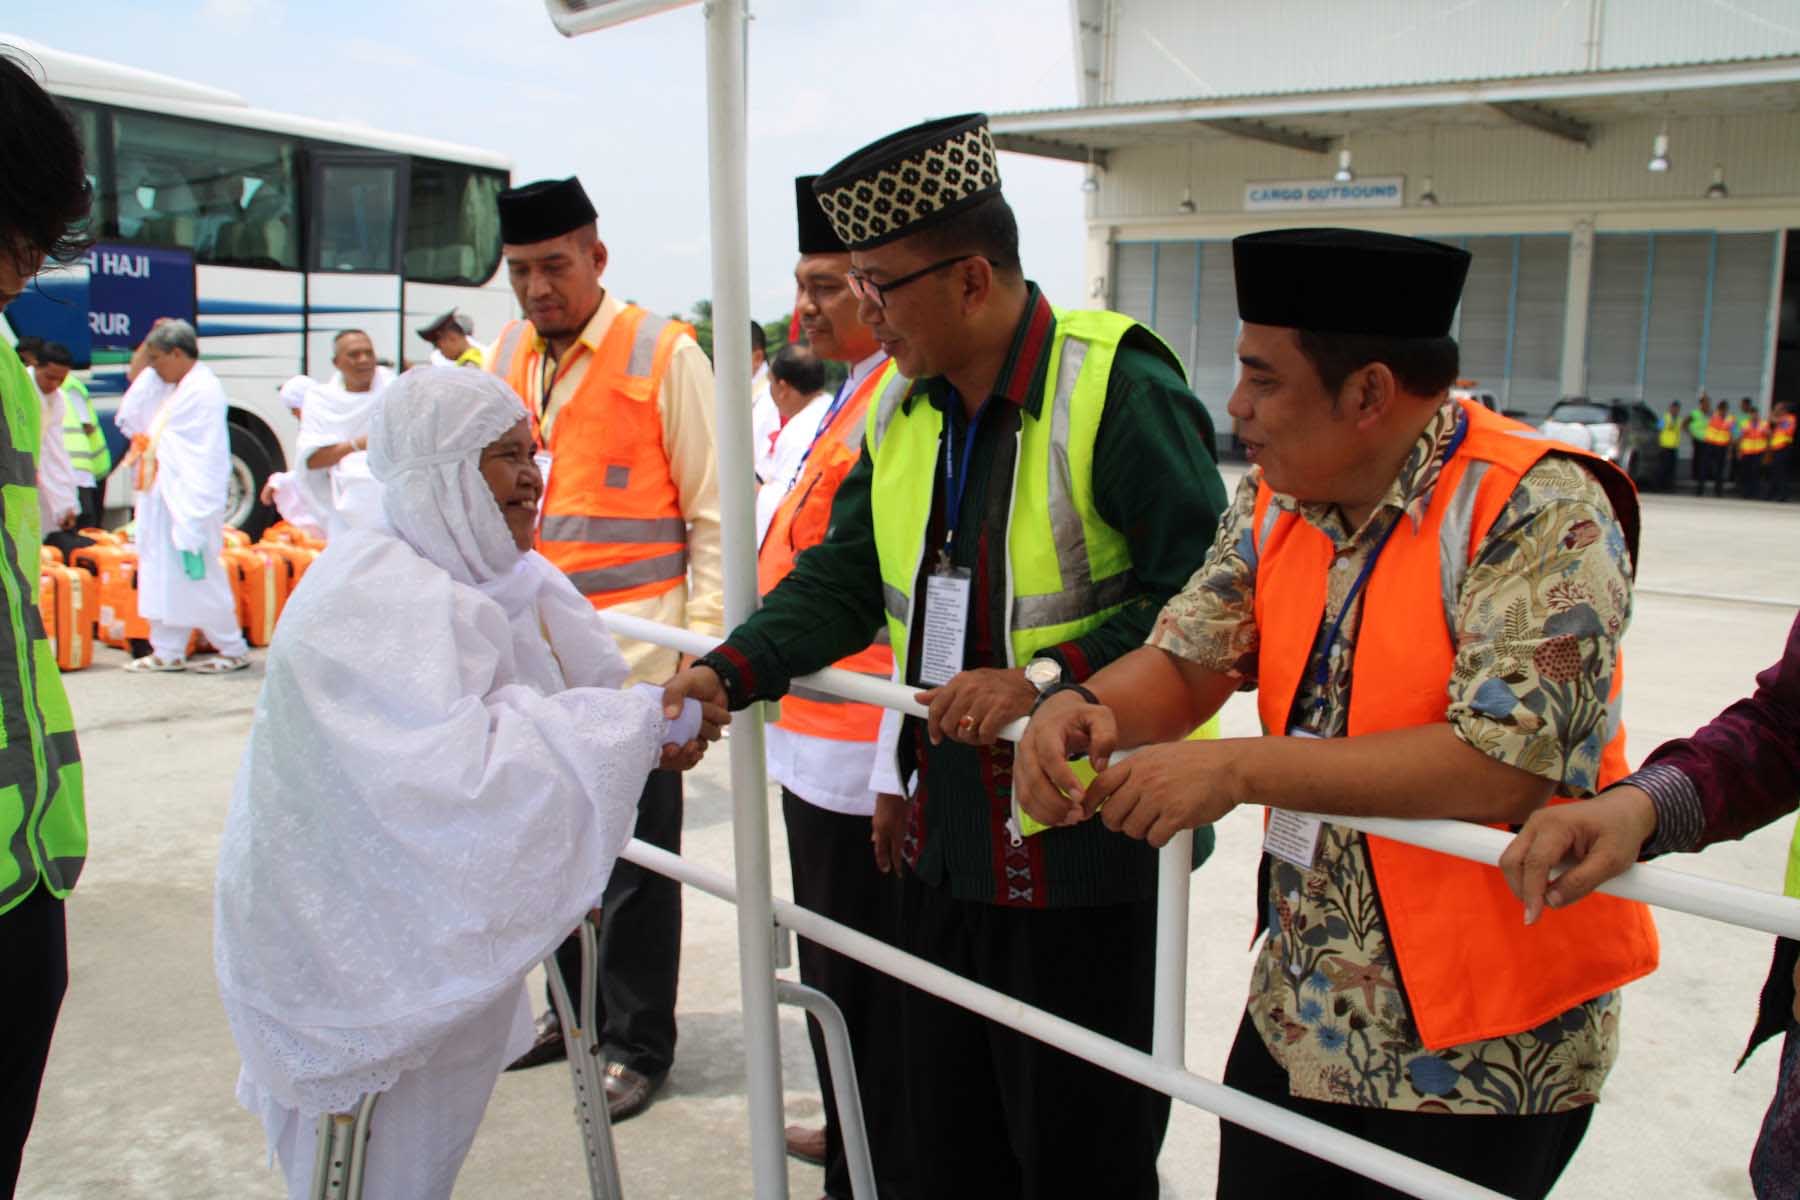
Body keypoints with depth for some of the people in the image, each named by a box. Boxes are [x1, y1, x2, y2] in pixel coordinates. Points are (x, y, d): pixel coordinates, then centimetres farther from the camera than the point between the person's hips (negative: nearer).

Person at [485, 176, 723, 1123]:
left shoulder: (664, 356, -6)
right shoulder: (505, 359, 11)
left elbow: (712, 516, -6)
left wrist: (700, 645, -10)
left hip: (630, 658, -6)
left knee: (634, 860, 3)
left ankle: (638, 1043, 18)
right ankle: (578, 1010, 34)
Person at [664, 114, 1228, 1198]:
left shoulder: (1117, 384, -17)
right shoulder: (903, 406, 8)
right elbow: (844, 577, 9)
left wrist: (1042, 681, -24)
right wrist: (731, 673, -5)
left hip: (1085, 839, -7)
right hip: (946, 825, 7)